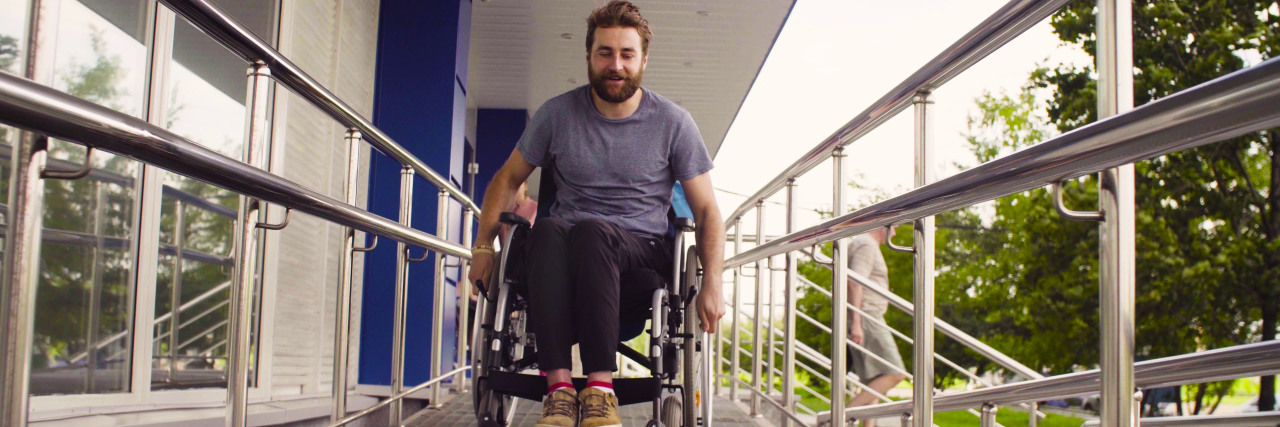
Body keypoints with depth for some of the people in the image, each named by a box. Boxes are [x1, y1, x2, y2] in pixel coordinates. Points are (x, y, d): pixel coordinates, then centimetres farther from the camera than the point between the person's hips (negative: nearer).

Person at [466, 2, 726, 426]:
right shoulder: (557, 114, 8)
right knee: (548, 229, -34)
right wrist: (483, 246, 5)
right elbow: (507, 179, 18)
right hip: (561, 259, 2)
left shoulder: (673, 122, 4)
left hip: (642, 254, -1)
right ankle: (558, 385, -39)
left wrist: (712, 283, -7)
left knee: (592, 230, -36)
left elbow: (706, 210, 6)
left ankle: (600, 387, -37)